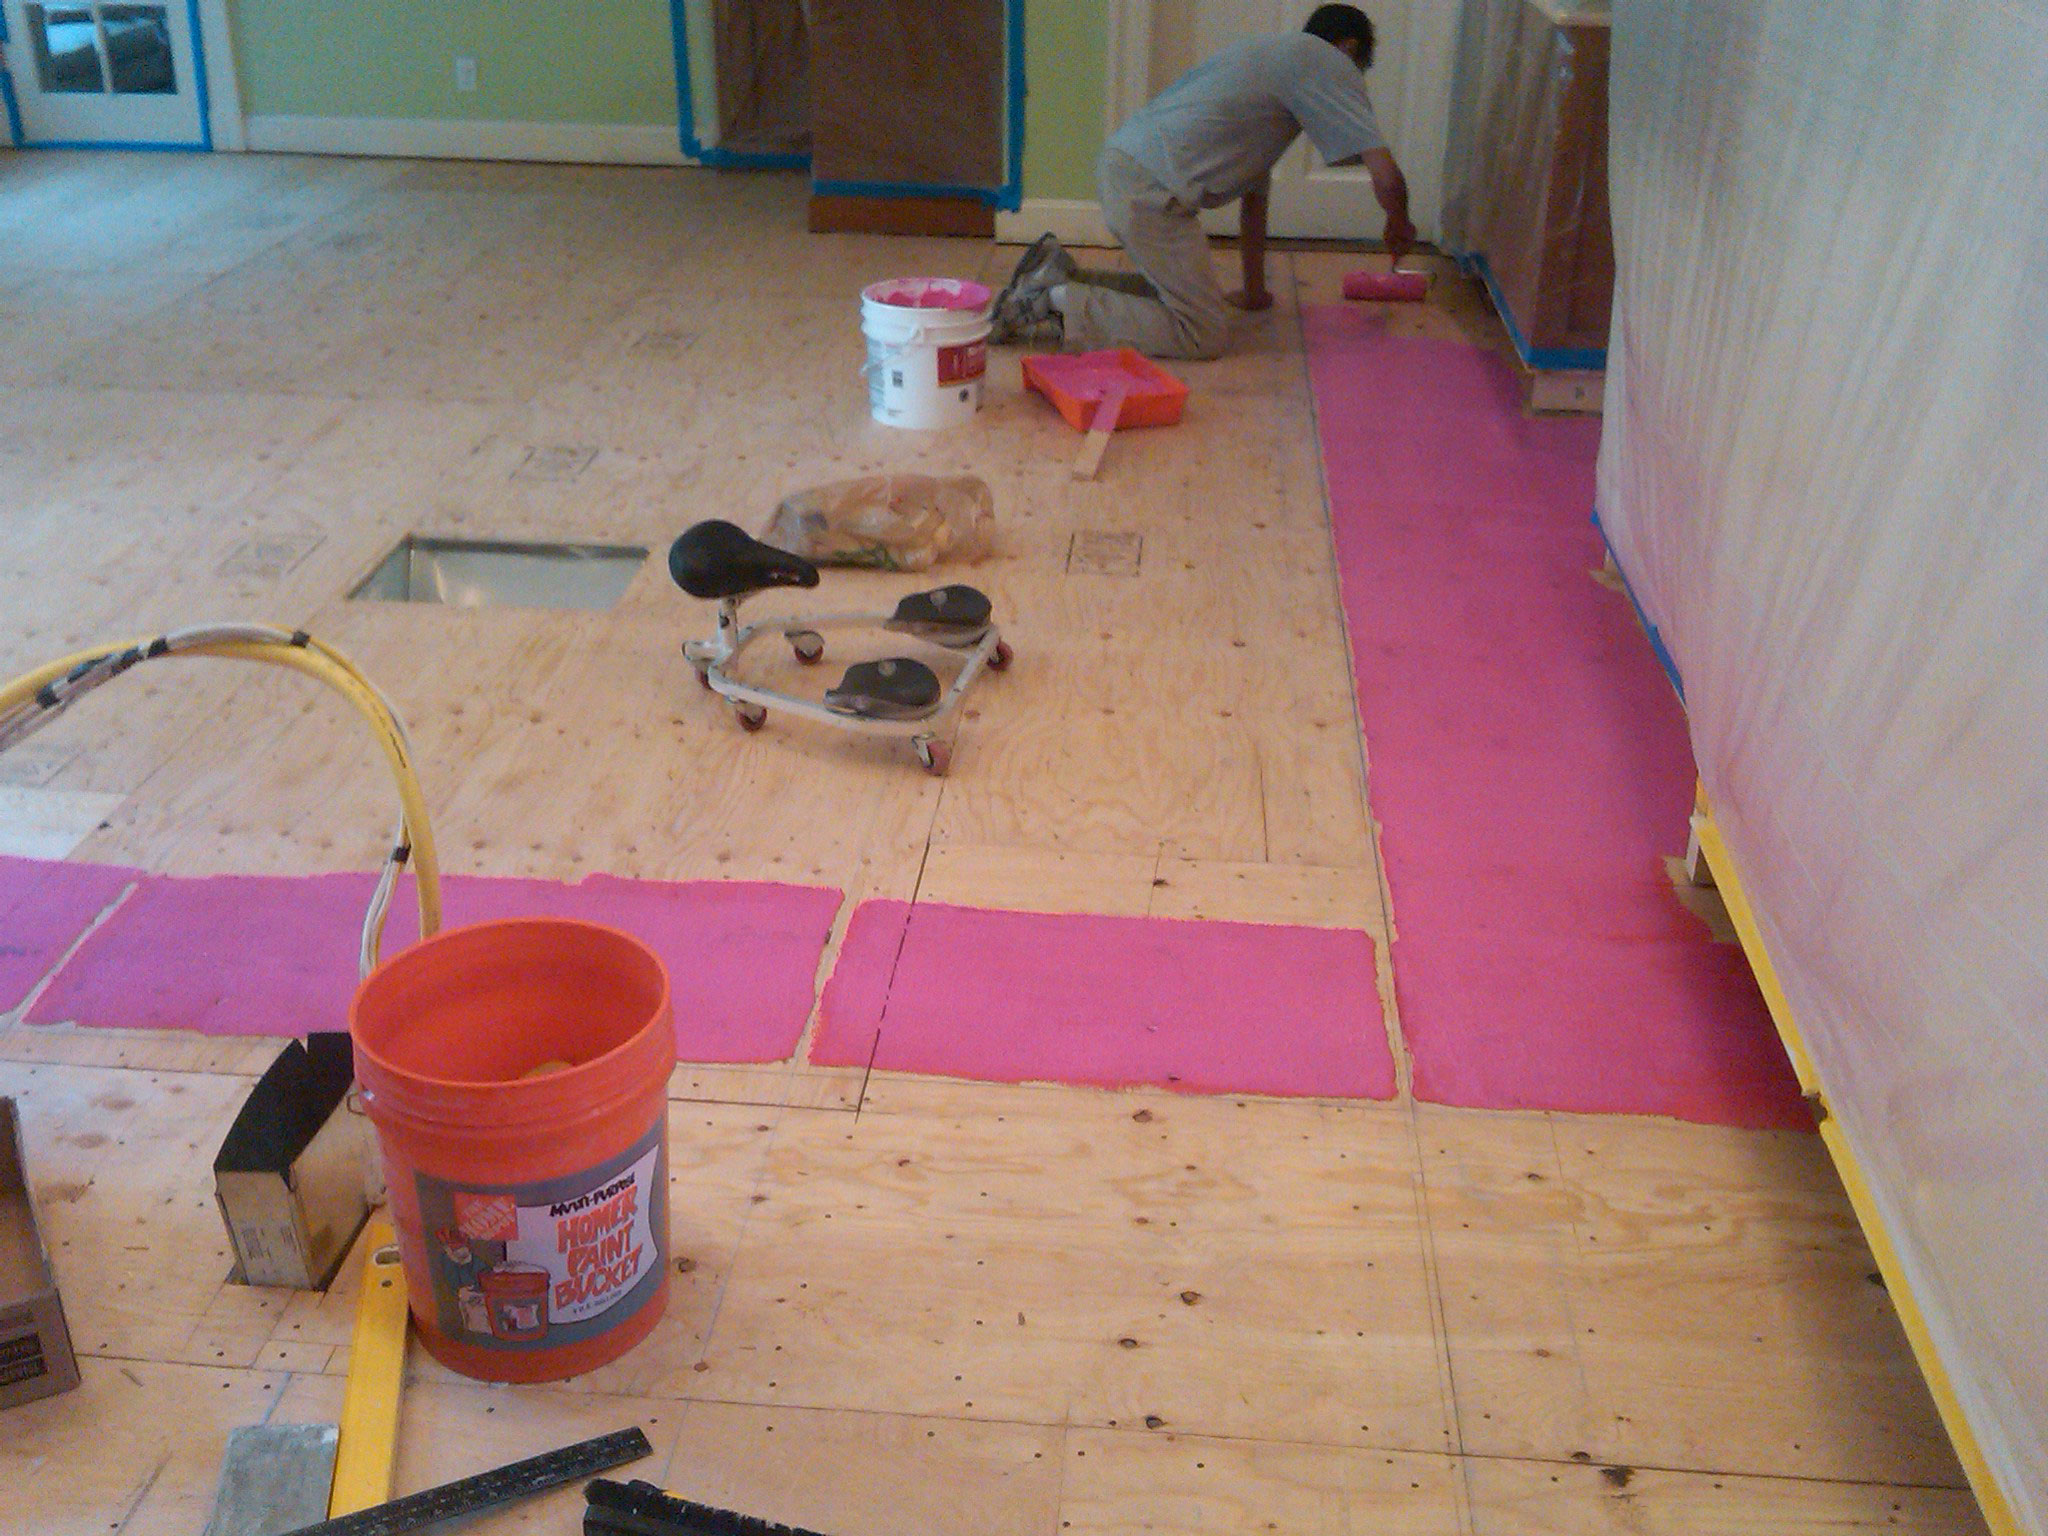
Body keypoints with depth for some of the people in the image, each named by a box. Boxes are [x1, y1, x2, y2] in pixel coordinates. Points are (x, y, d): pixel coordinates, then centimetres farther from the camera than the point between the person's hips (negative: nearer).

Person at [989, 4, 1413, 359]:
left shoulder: (1270, 52, 30)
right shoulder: (1329, 63, 3)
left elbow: (1255, 192, 33)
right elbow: (1387, 179, -4)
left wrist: (1254, 291, 36)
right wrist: (1399, 227, 18)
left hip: (1121, 161, 9)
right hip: (1152, 187, -9)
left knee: (1175, 288, 26)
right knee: (1203, 336, -6)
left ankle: (1059, 273, 14)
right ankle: (1057, 305, -12)